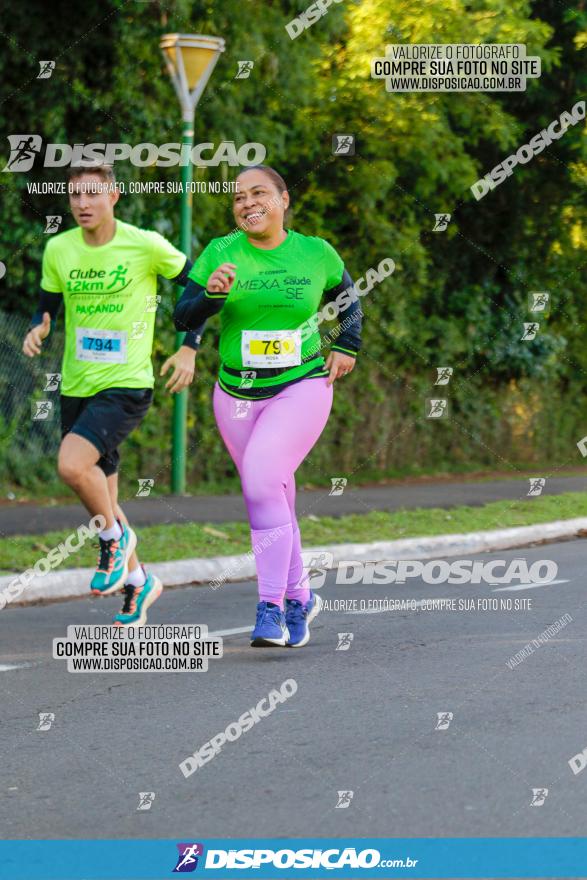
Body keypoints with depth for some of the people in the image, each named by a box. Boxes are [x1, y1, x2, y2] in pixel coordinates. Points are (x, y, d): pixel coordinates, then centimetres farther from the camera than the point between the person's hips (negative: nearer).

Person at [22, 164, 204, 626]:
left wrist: (189, 350, -6)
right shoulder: (58, 250, 2)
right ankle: (138, 580, 34)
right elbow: (48, 308, 14)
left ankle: (116, 536, 0)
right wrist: (37, 331, -9)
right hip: (76, 388, 5)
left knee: (72, 464, -28)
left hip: (127, 385, -5)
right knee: (100, 499, 13)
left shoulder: (145, 245, -10)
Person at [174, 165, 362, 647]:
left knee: (262, 481, -22)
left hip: (302, 387, -3)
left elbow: (348, 295, 18)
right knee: (273, 499, 10)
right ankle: (299, 596, 30)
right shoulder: (220, 252, -5)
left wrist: (348, 347, 10)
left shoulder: (316, 254, -3)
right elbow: (184, 317, -10)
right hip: (237, 393, 3)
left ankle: (271, 608, -19)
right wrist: (212, 292, -28)